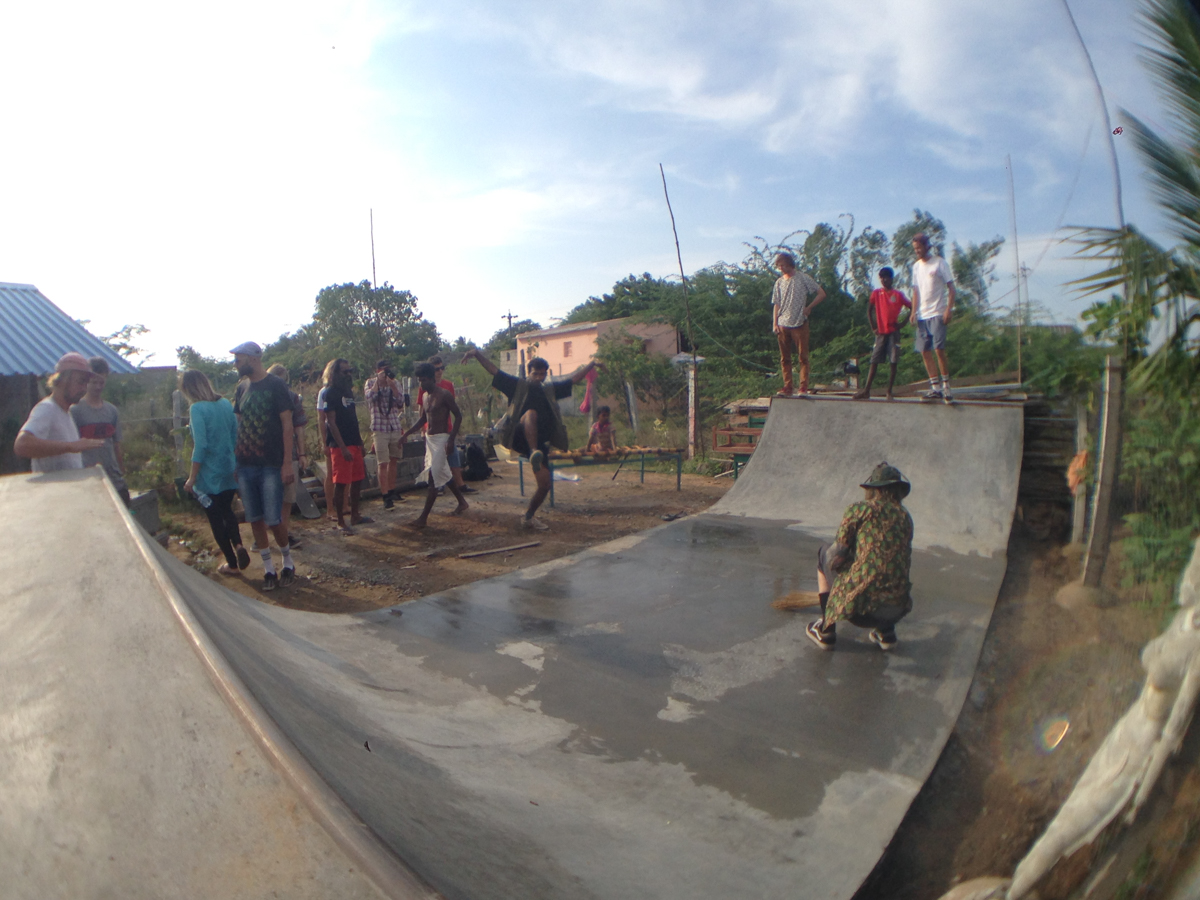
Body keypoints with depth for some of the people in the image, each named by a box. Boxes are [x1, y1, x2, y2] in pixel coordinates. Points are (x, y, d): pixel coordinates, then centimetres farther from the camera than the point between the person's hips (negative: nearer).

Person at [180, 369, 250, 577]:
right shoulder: (226, 404, 3)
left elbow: (200, 445, -20)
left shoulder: (197, 409, -15)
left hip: (209, 474, -6)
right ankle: (238, 545, -1)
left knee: (215, 517, 9)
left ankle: (231, 563, 17)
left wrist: (192, 478, -14)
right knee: (226, 510, 23)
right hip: (229, 471, 6)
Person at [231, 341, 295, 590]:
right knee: (255, 519, 7)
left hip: (270, 466, -5)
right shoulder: (242, 387, 11)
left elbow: (287, 425, -8)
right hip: (245, 465, 5)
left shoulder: (275, 385, -5)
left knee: (273, 519, -4)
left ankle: (288, 561, 18)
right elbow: (238, 424, 16)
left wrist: (287, 463, -13)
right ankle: (268, 568, 18)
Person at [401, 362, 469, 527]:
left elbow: (458, 416, -12)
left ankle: (424, 517, -9)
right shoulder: (425, 396, 11)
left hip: (441, 438, -9)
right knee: (443, 473, 18)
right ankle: (462, 502, 34)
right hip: (429, 438, 9)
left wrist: (451, 439, -19)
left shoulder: (444, 395, -13)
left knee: (433, 478, -9)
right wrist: (406, 434, 14)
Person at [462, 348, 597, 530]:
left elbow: (574, 379, 21)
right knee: (531, 413, -35)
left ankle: (528, 517, 22)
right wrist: (477, 354, -16)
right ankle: (534, 454, -45)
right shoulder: (518, 386, 7)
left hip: (540, 443, 5)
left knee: (544, 484, 1)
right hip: (519, 439, -5)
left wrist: (592, 363, 15)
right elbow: (493, 371, -2)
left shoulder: (551, 390, 18)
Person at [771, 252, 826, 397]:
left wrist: (809, 308, -5)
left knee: (803, 356, -4)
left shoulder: (803, 278, 1)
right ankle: (787, 387, 8)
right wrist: (774, 323, 3)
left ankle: (804, 387, -4)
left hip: (799, 324, -4)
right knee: (785, 358, 4)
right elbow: (776, 304, 13)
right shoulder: (779, 282, 13)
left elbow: (821, 294, 2)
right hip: (783, 325, 4)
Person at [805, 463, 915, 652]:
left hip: (858, 603, -5)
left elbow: (836, 559, -3)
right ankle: (886, 631, 19)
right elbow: (905, 562, 19)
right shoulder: (905, 517, 12)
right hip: (897, 609, 5)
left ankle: (826, 630, 22)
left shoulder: (859, 509, -1)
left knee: (824, 554, 21)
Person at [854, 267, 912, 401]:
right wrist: (873, 327, 5)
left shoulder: (898, 294, 5)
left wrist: (904, 322, -2)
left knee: (893, 362, -4)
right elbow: (869, 310, 13)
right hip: (881, 332, 1)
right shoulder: (876, 293, 7)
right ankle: (866, 390, -4)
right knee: (874, 361, -2)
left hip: (894, 332, -1)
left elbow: (912, 308, 8)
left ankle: (889, 392, -1)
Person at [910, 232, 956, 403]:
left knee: (939, 349, -13)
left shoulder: (940, 263, -2)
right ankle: (935, 388, 7)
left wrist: (948, 310, -14)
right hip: (922, 316, 6)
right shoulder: (916, 266, 15)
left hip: (937, 314, -6)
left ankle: (946, 386, -3)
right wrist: (913, 312, 5)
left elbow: (951, 288, -4)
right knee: (925, 351, 2)